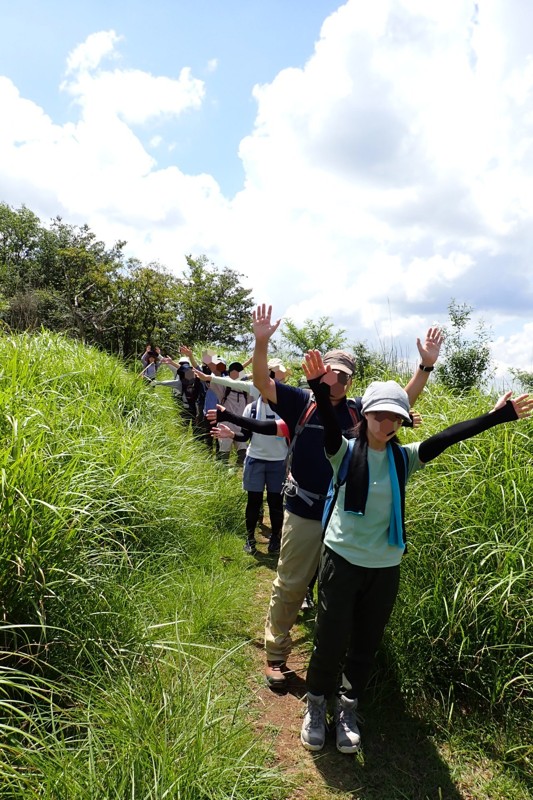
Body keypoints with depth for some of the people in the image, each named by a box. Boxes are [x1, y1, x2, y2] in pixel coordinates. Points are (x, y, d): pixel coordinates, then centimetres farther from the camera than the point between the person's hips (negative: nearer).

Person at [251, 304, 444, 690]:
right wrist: (262, 341, -29)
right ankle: (276, 655, 27)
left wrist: (426, 365, -10)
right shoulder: (302, 402, -5)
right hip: (303, 515, -2)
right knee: (289, 587, 10)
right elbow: (262, 382, -14)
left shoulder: (358, 412, 1)